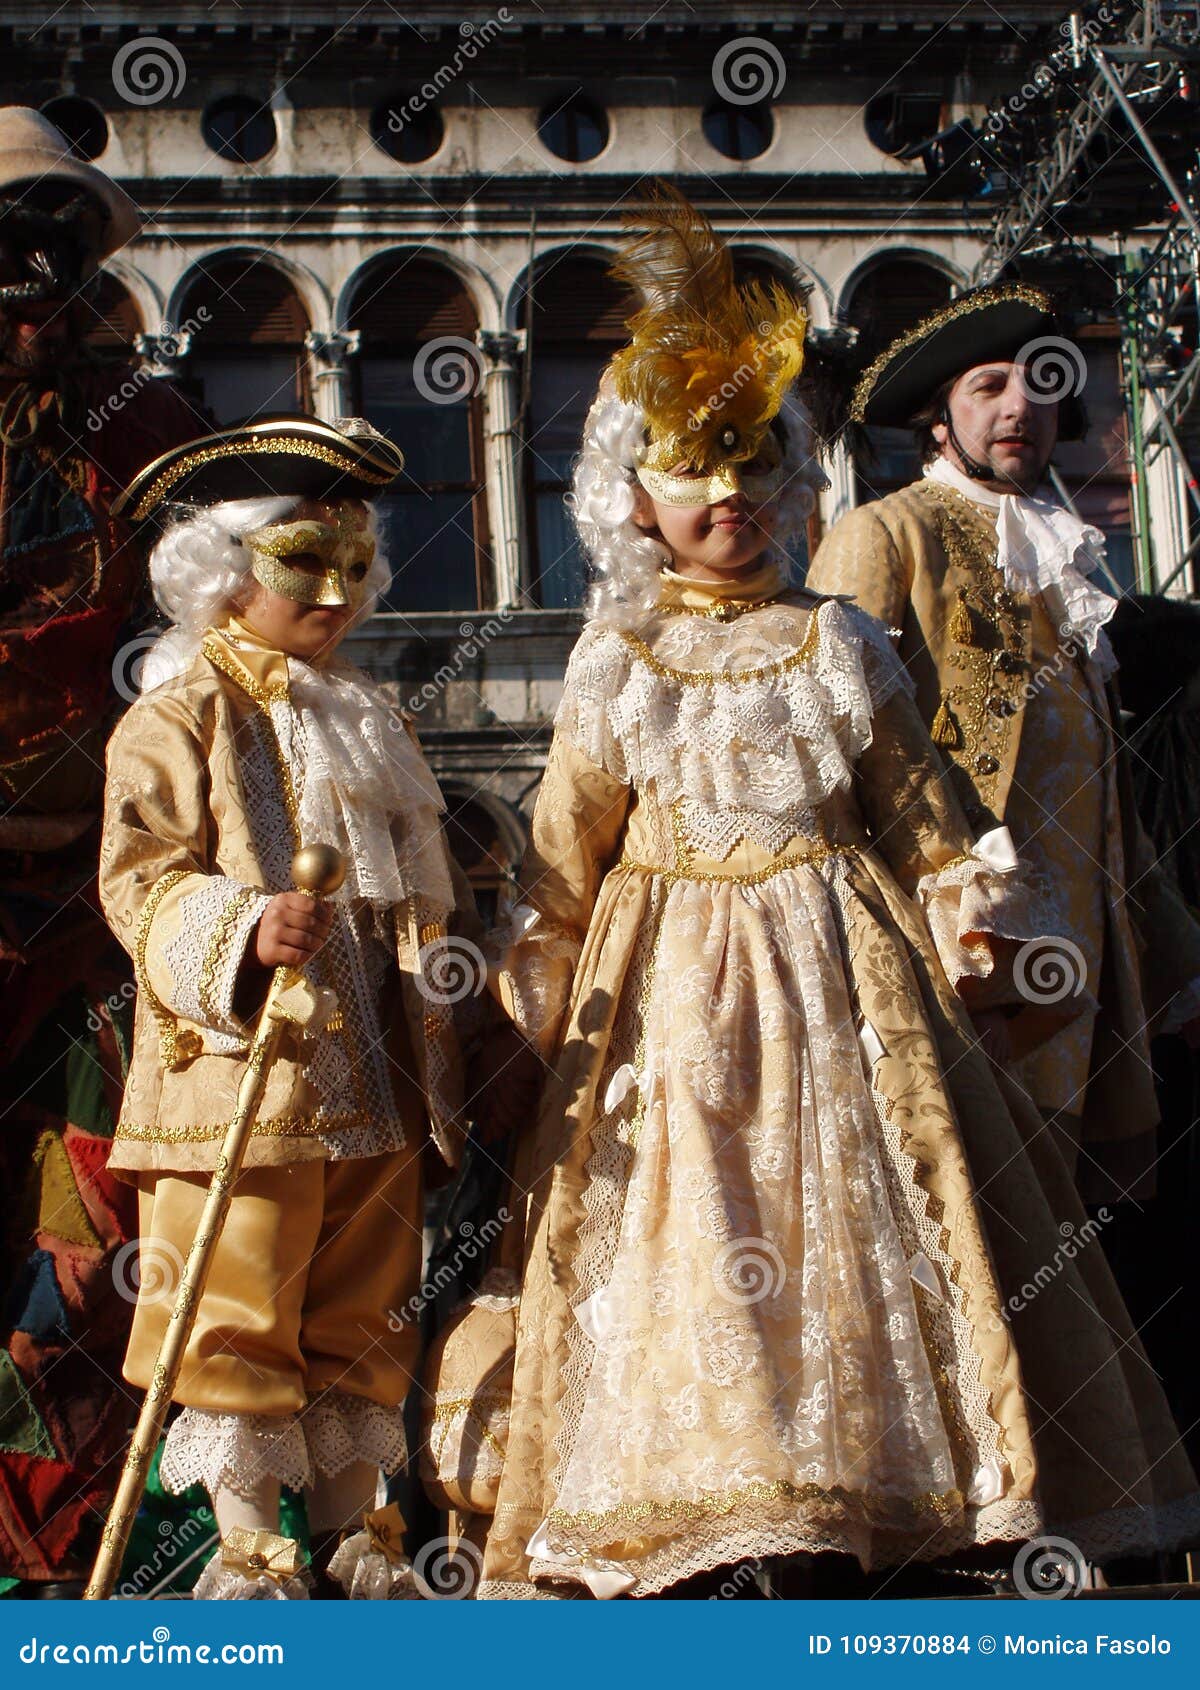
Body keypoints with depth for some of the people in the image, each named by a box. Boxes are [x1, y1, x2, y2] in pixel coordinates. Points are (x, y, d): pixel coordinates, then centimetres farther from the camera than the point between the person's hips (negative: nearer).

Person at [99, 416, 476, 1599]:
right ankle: (249, 1541, 13)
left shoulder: (369, 720, 17)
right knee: (237, 1313, -1)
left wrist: (444, 1031, 21)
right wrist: (242, 932, -31)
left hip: (375, 1082, 6)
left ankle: (350, 1526, 25)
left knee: (362, 1315, 13)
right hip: (243, 1074, -6)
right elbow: (142, 878, -14)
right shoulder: (180, 716, -5)